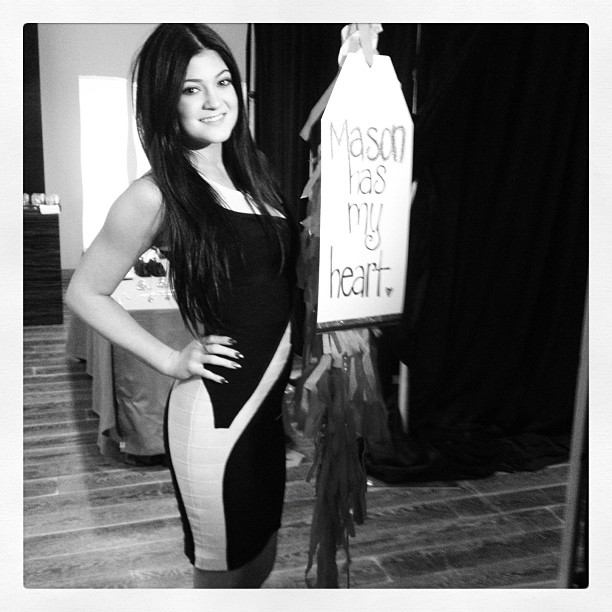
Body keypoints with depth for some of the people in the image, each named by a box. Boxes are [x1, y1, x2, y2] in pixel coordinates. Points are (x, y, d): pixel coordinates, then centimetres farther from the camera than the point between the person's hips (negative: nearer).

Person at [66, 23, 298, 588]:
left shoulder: (249, 169, 5)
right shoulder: (156, 195, -15)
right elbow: (85, 292, -5)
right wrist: (171, 361, -8)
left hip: (269, 400, 7)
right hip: (214, 413, -7)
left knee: (262, 560, 25)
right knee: (223, 573, 15)